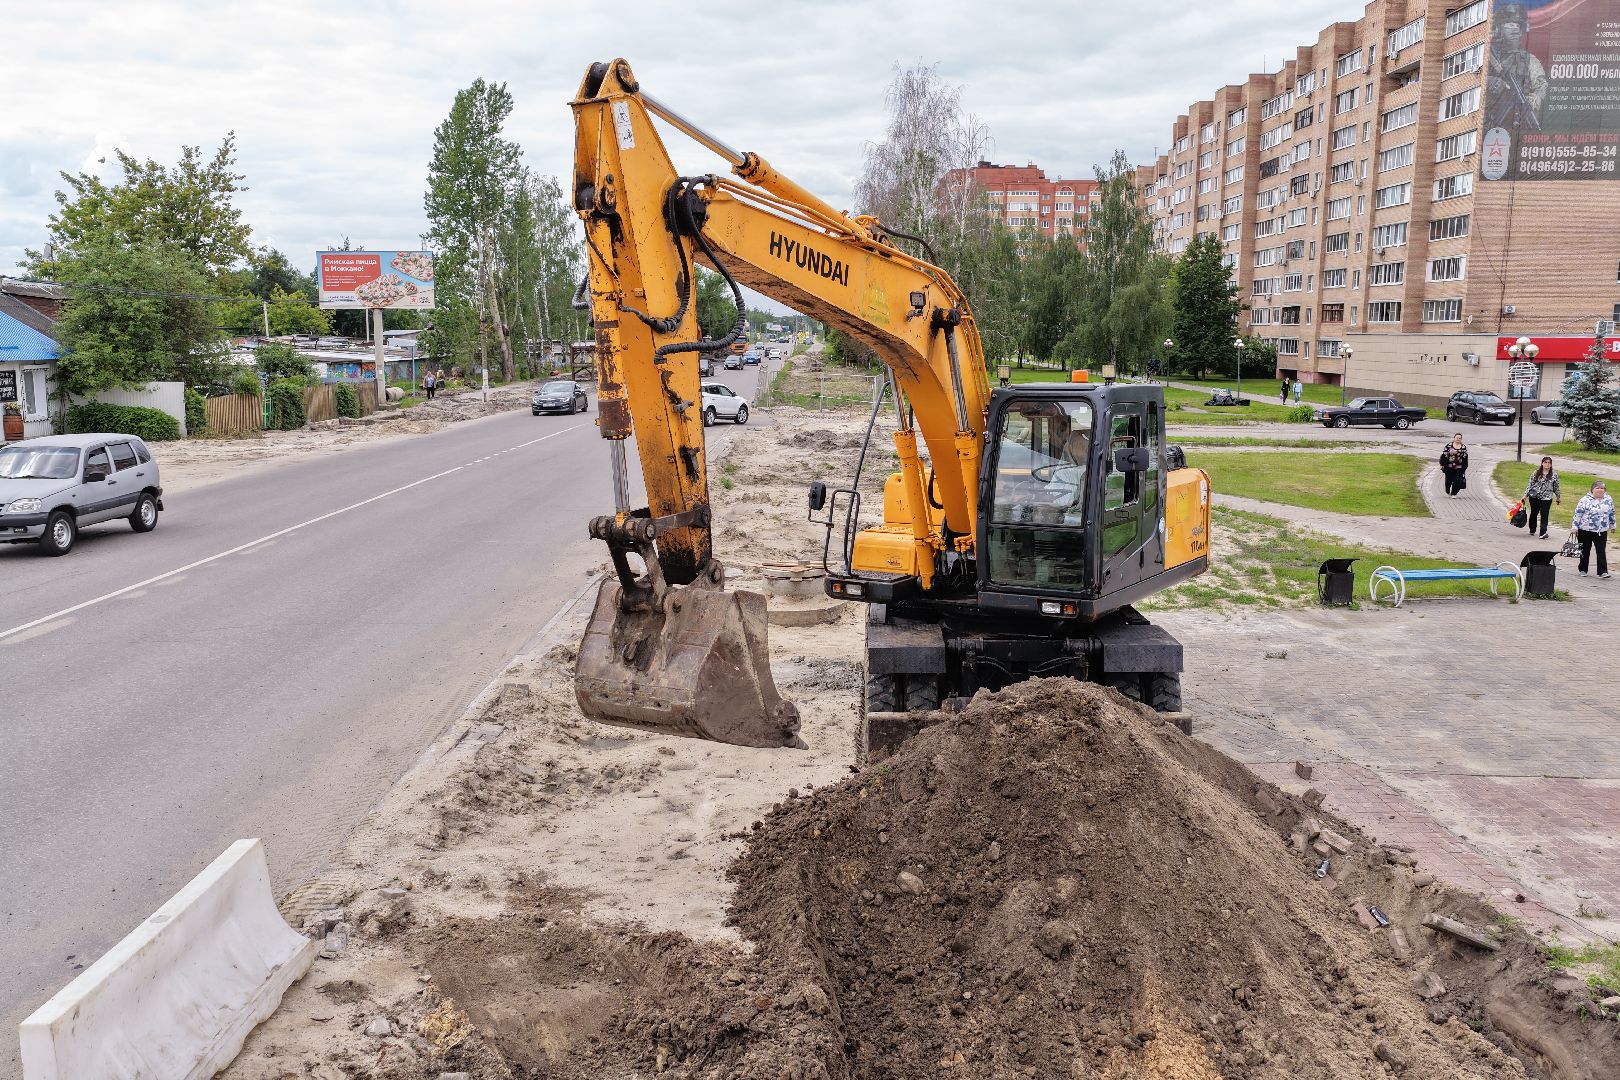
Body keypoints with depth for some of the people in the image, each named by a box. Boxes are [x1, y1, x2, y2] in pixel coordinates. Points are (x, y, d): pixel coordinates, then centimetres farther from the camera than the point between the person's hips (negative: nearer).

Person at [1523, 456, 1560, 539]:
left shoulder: (1554, 474, 2)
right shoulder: (1536, 473, 0)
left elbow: (1556, 487, 10)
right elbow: (1530, 484, 2)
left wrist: (1558, 497, 17)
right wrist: (1525, 495, -2)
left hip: (1546, 498, -1)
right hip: (1534, 497, 1)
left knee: (1544, 515, -9)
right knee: (1533, 514, 15)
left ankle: (1543, 533, -12)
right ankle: (1532, 530, 31)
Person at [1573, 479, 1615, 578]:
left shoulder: (1608, 500, 5)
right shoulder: (1585, 499, -8)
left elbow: (1611, 513, 16)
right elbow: (1578, 513, -7)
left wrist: (1612, 525, 21)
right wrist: (1575, 526, -9)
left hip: (1602, 531, 3)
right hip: (1585, 530, -2)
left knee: (1602, 551, -3)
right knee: (1585, 551, 8)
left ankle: (1602, 571, -3)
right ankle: (1583, 570, 20)